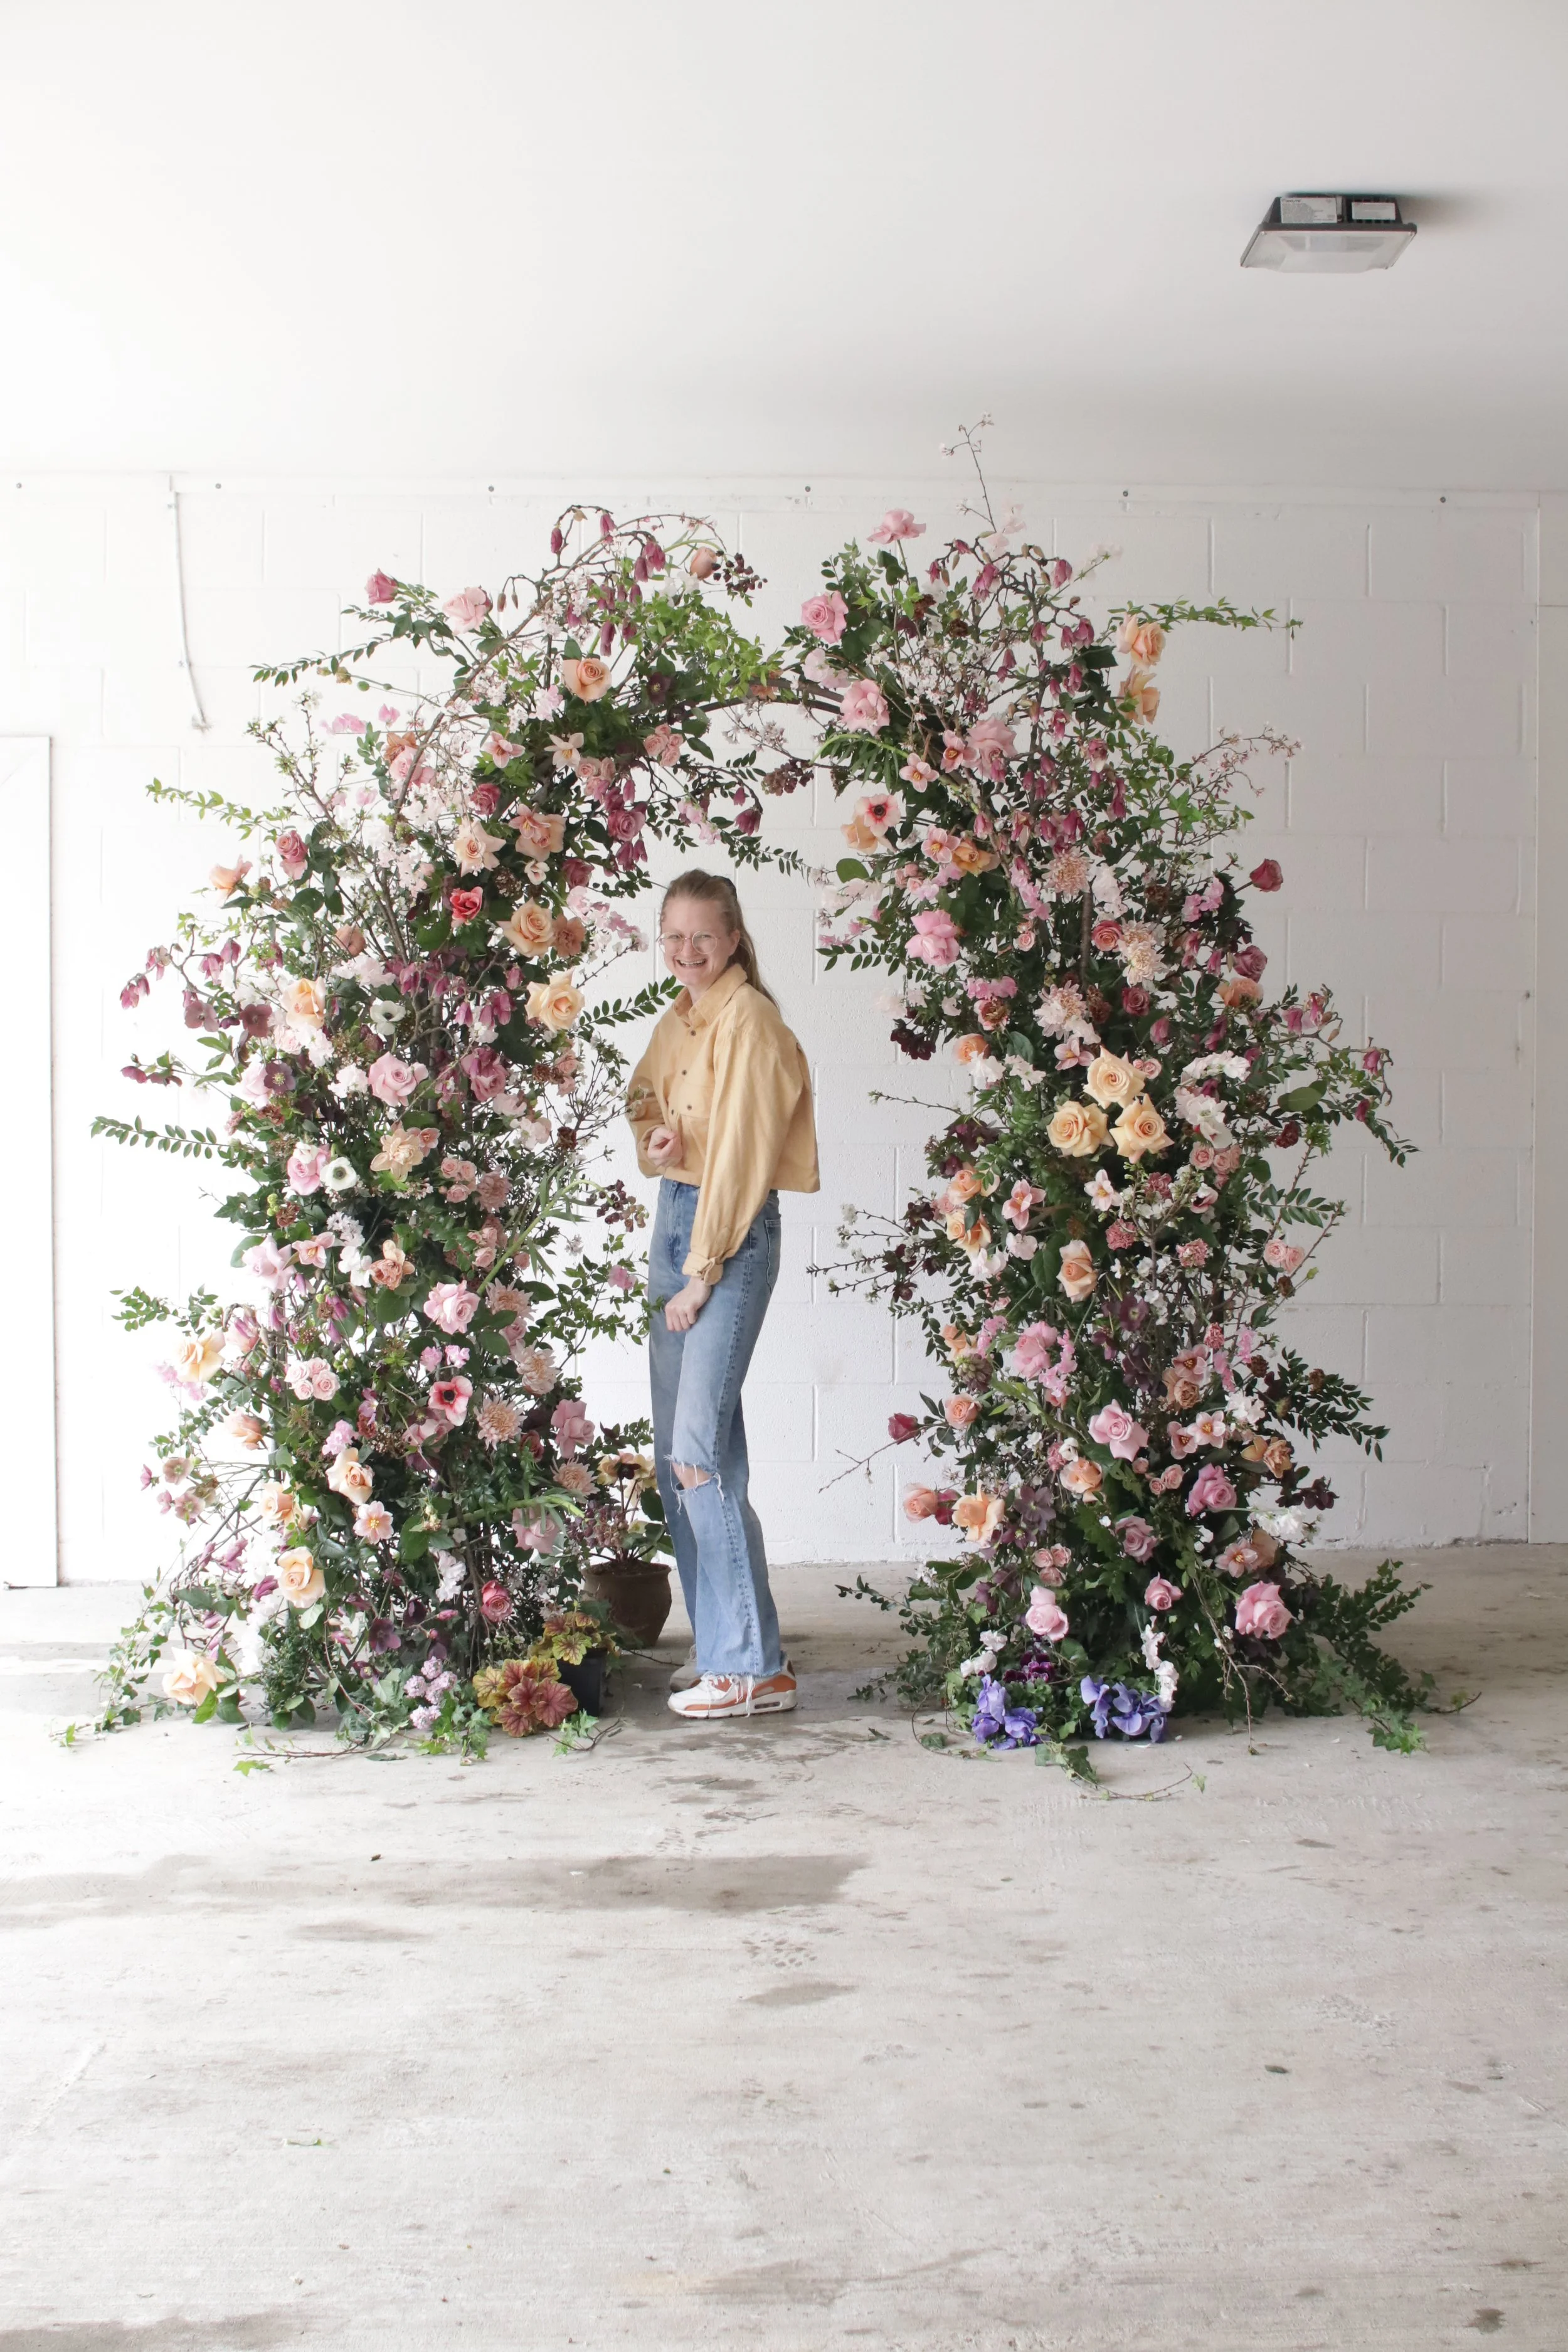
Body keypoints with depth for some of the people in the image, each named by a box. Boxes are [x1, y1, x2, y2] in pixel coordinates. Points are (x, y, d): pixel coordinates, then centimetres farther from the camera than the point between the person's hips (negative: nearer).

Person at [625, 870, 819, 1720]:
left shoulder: (750, 1020, -12)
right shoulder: (676, 1023, 15)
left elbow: (740, 1151, -15)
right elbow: (646, 1104, 26)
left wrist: (703, 1273, -15)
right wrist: (654, 1140, 0)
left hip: (732, 1230, -9)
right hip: (672, 1215, 9)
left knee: (700, 1447, -14)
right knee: (673, 1450, 9)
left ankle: (754, 1667, -9)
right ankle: (717, 1642, 19)